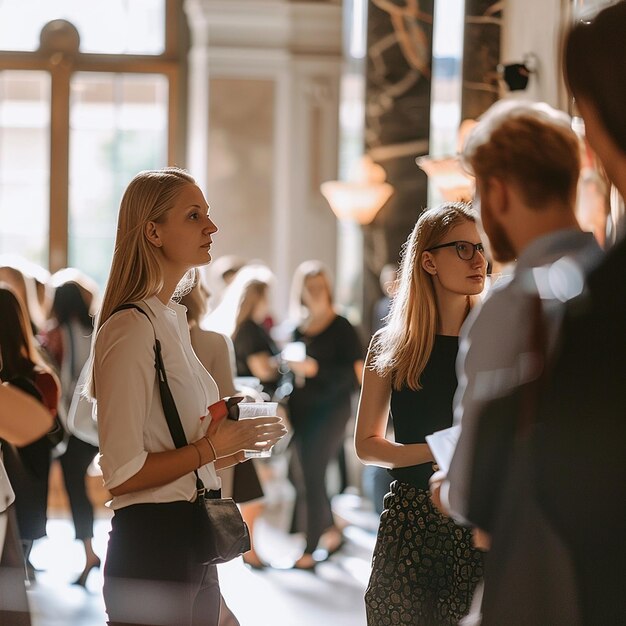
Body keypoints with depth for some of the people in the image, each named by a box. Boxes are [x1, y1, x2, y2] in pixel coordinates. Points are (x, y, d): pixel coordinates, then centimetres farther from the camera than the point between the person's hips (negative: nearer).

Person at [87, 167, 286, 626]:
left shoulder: (174, 320, 14)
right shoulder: (132, 328, -15)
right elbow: (121, 474, -20)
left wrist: (230, 441, 9)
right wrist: (210, 448, -13)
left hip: (192, 544, 9)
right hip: (152, 545, -9)